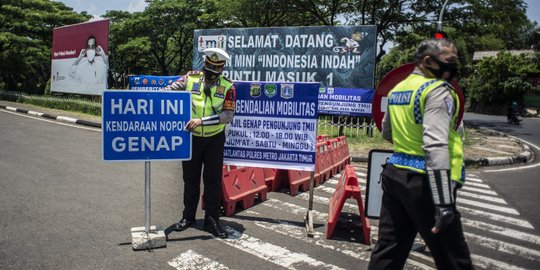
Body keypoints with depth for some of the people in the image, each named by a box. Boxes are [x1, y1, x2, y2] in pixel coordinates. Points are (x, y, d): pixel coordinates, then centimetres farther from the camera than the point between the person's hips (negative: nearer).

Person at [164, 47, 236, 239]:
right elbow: (169, 91, -3)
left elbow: (228, 115, -18)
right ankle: (188, 217, 29)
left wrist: (201, 121, -27)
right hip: (191, 137, 1)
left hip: (214, 139, -1)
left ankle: (212, 221, 18)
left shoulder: (228, 87, -8)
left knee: (213, 180, 4)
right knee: (190, 178, 13)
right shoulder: (190, 79, -4)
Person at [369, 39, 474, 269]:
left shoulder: (397, 89, 13)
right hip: (423, 181, -8)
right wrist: (444, 203, -26)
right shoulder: (437, 90, -12)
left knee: (388, 249, 13)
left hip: (394, 173, 8)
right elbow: (436, 146, -23)